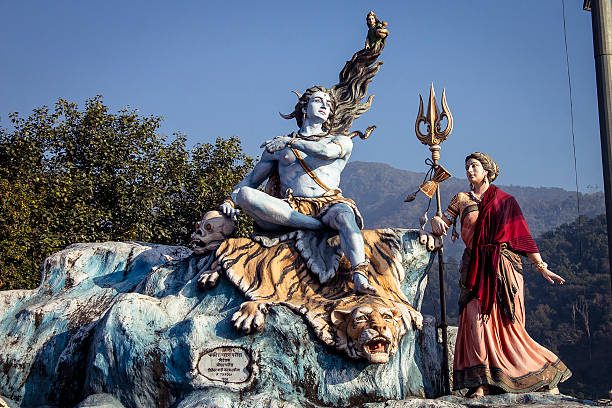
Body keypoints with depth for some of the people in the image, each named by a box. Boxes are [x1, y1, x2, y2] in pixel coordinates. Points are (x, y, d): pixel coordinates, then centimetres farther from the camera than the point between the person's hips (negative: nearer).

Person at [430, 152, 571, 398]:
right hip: (475, 267, 2)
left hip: (503, 267, -2)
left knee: (506, 321, -5)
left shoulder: (505, 200, 9)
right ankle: (482, 381, -13)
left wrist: (541, 267, 2)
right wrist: (436, 221, -16)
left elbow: (523, 236, 7)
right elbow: (442, 223, 8)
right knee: (477, 317, -13)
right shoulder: (462, 199, 15)